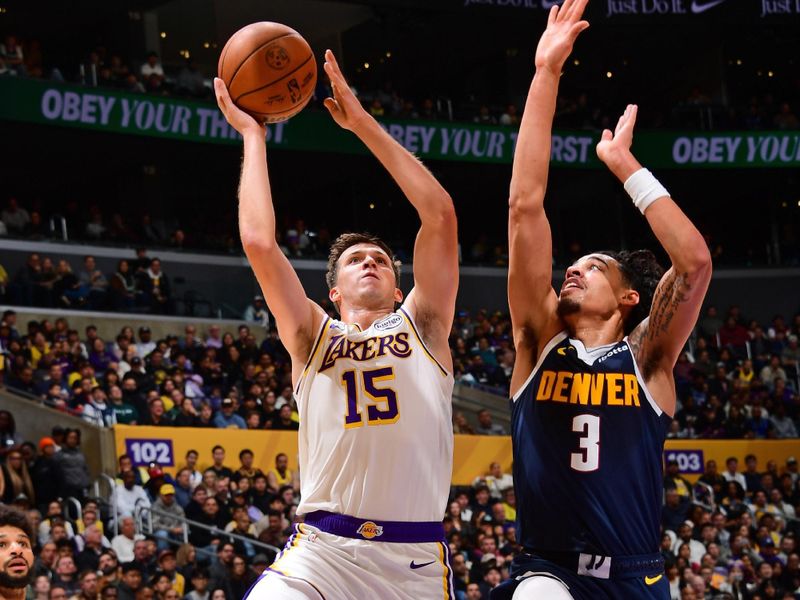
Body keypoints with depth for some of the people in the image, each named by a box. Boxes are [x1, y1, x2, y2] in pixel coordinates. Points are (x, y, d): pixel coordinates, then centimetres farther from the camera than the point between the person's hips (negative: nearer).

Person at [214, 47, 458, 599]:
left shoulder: (422, 327, 14)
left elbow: (441, 214, 6)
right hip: (322, 554, 0)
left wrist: (363, 124, 9)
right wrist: (252, 137, 11)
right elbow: (260, 243, 2)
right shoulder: (313, 339, 14)